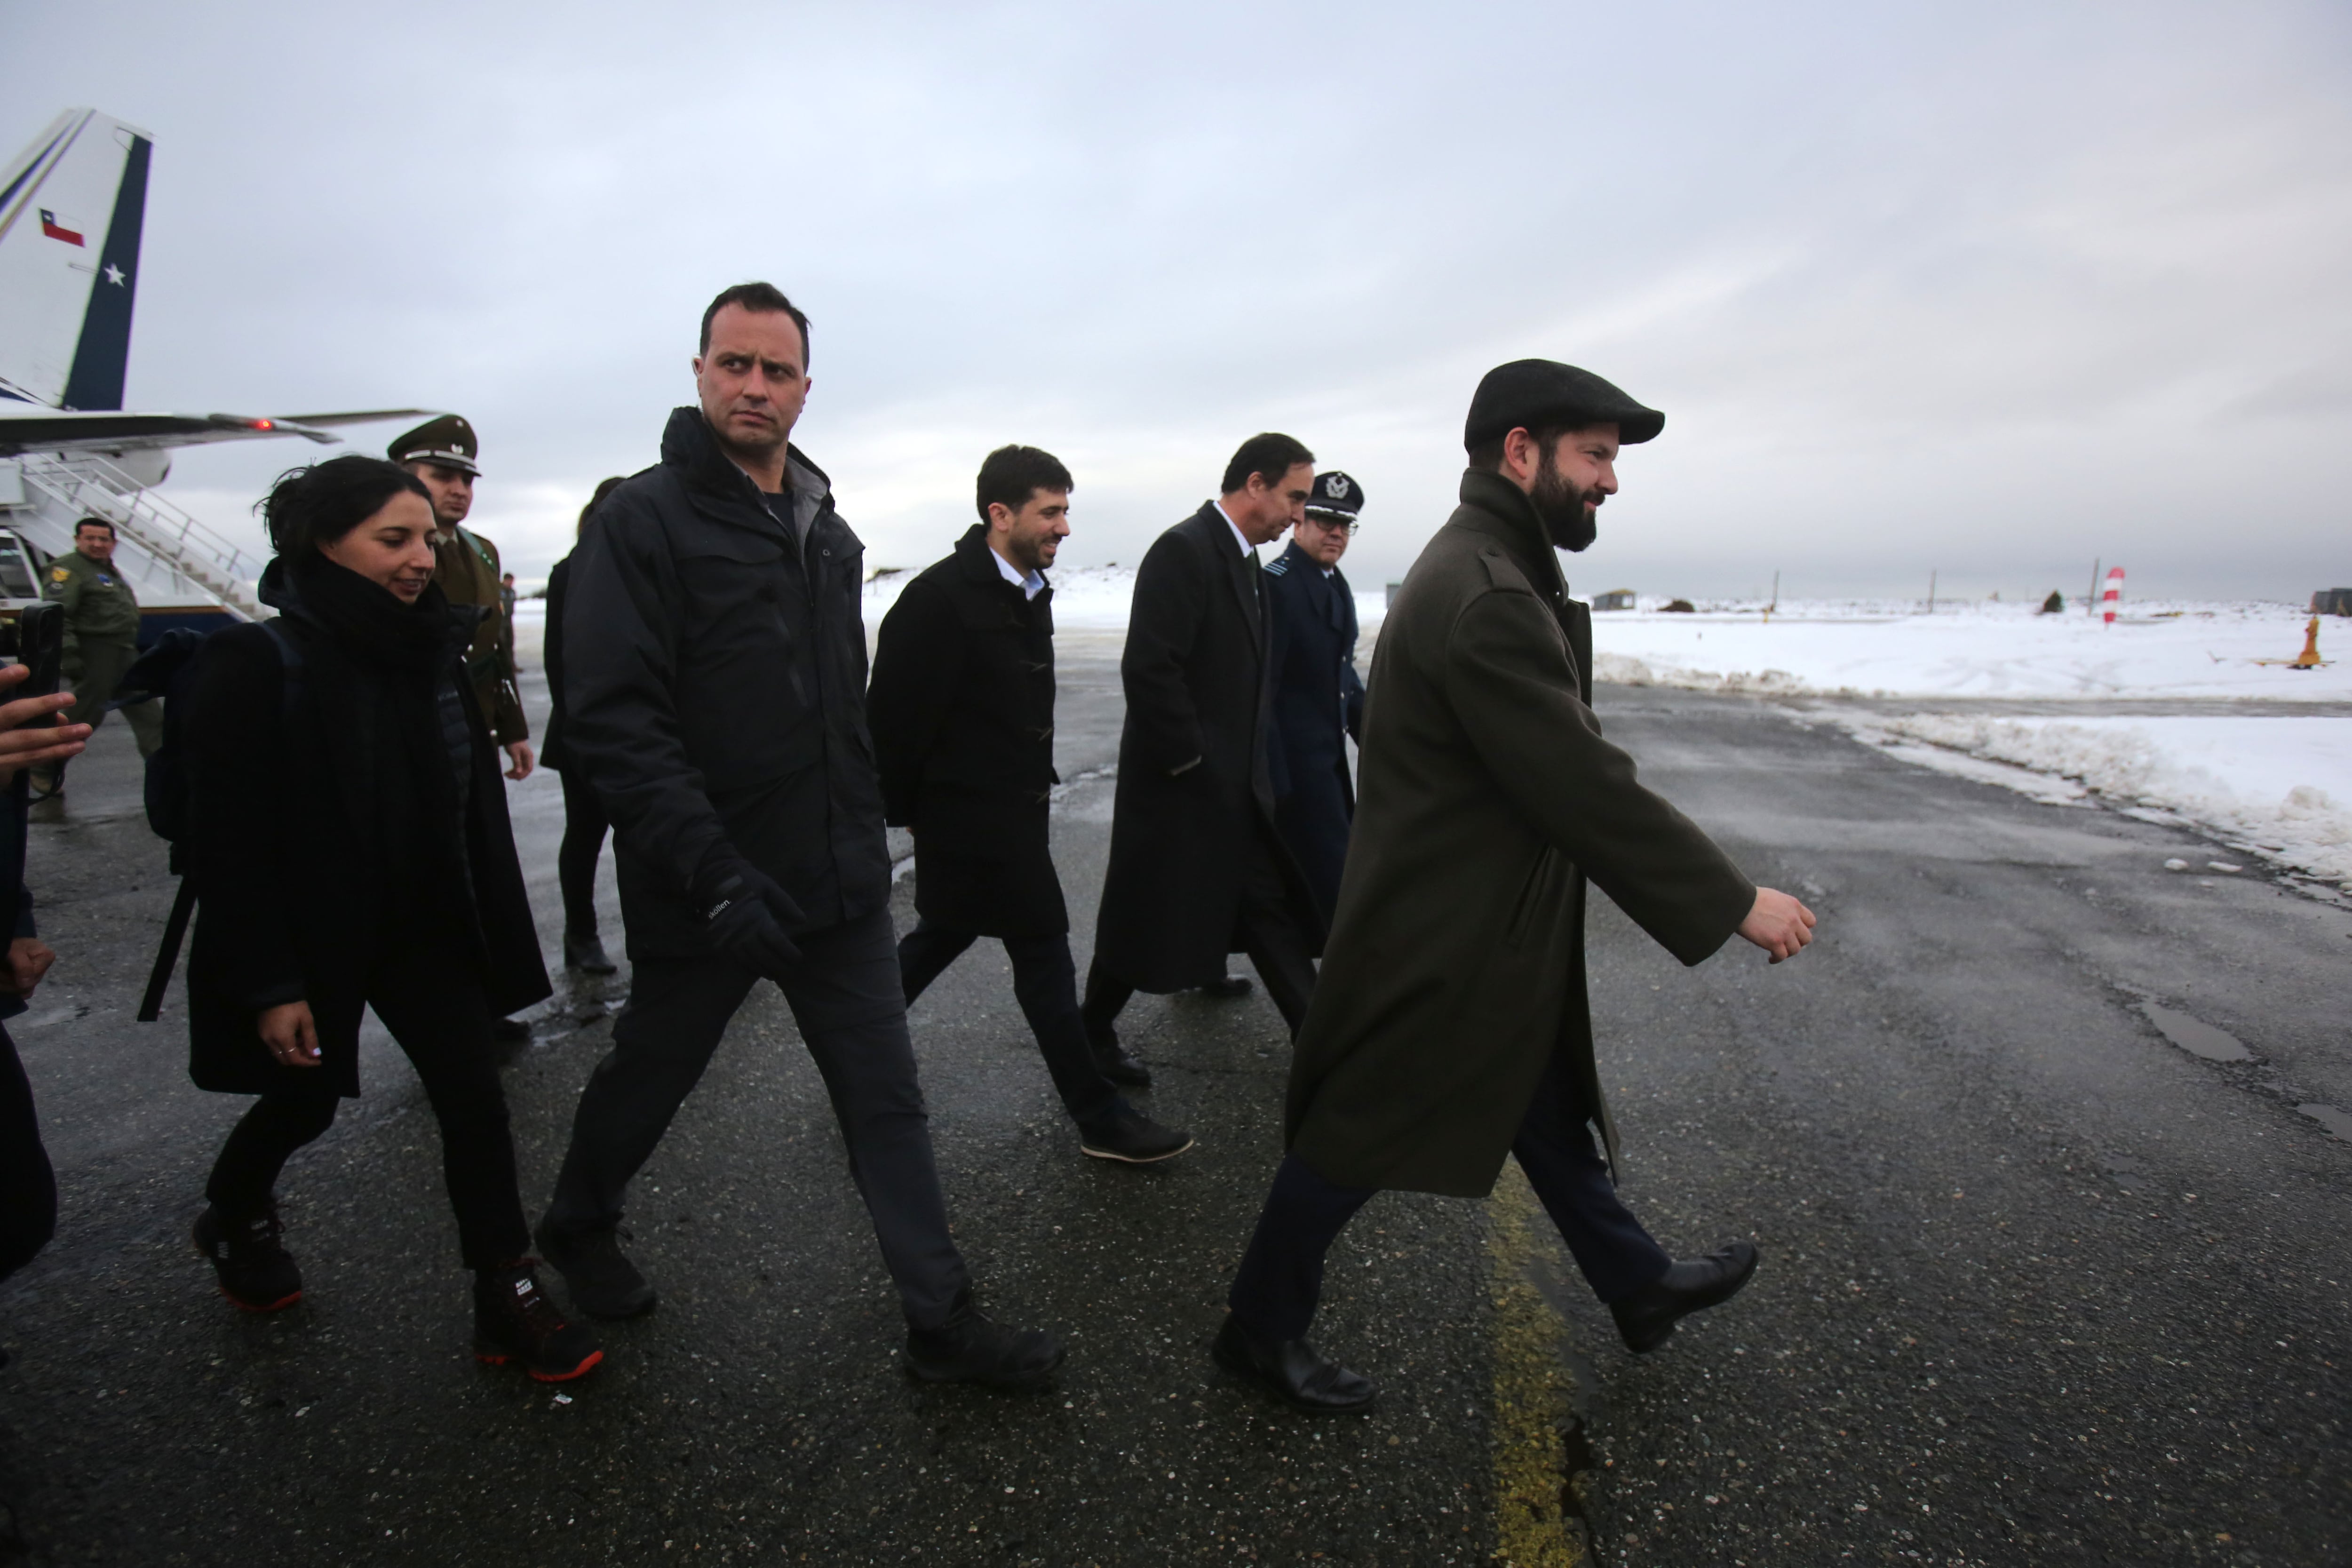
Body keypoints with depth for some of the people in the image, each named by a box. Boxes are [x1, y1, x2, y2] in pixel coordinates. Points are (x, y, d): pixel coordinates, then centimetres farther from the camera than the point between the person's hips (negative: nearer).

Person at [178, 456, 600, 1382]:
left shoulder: (436, 650, -2)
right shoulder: (258, 665, -18)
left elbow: (473, 804, 4)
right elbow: (230, 843, -17)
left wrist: (494, 932, 6)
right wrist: (268, 986, -17)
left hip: (428, 930, 4)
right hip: (315, 940, -4)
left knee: (476, 1102, -2)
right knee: (305, 1103, 18)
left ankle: (508, 1302, 10)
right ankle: (231, 1221, 52)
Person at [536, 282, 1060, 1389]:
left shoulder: (829, 532, 11)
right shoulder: (645, 519, -11)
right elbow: (613, 722, -20)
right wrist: (715, 873, -27)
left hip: (839, 884, 6)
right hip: (703, 894, -5)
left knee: (887, 1100, 7)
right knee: (646, 1080, 17)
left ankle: (942, 1321, 19)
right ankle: (576, 1228, 47)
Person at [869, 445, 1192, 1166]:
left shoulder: (1030, 593, 10)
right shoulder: (941, 597, -19)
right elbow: (897, 715, -17)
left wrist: (1036, 779, 16)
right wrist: (905, 808, -11)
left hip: (1013, 805, 9)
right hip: (970, 812, -9)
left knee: (946, 933, 21)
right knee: (1043, 951, -3)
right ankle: (1099, 1118, 9)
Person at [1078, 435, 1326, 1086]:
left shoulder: (1246, 561, 12)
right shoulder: (1184, 550, -18)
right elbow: (1148, 669, -26)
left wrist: (1248, 765, 11)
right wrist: (1187, 761, -18)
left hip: (1236, 785, 9)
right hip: (1180, 785, -8)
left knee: (1273, 907, 10)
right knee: (1150, 919, 7)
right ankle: (1094, 1033, 30)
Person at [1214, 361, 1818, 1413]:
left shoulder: (1488, 570, 9)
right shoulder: (1485, 597, -26)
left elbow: (1559, 765, 14)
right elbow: (1586, 786, -27)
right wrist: (1733, 903, -17)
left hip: (1495, 929, 11)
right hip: (1443, 944, -10)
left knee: (1549, 1110, 25)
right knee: (1359, 1138, 7)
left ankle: (1639, 1287, 47)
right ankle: (1262, 1328, 28)